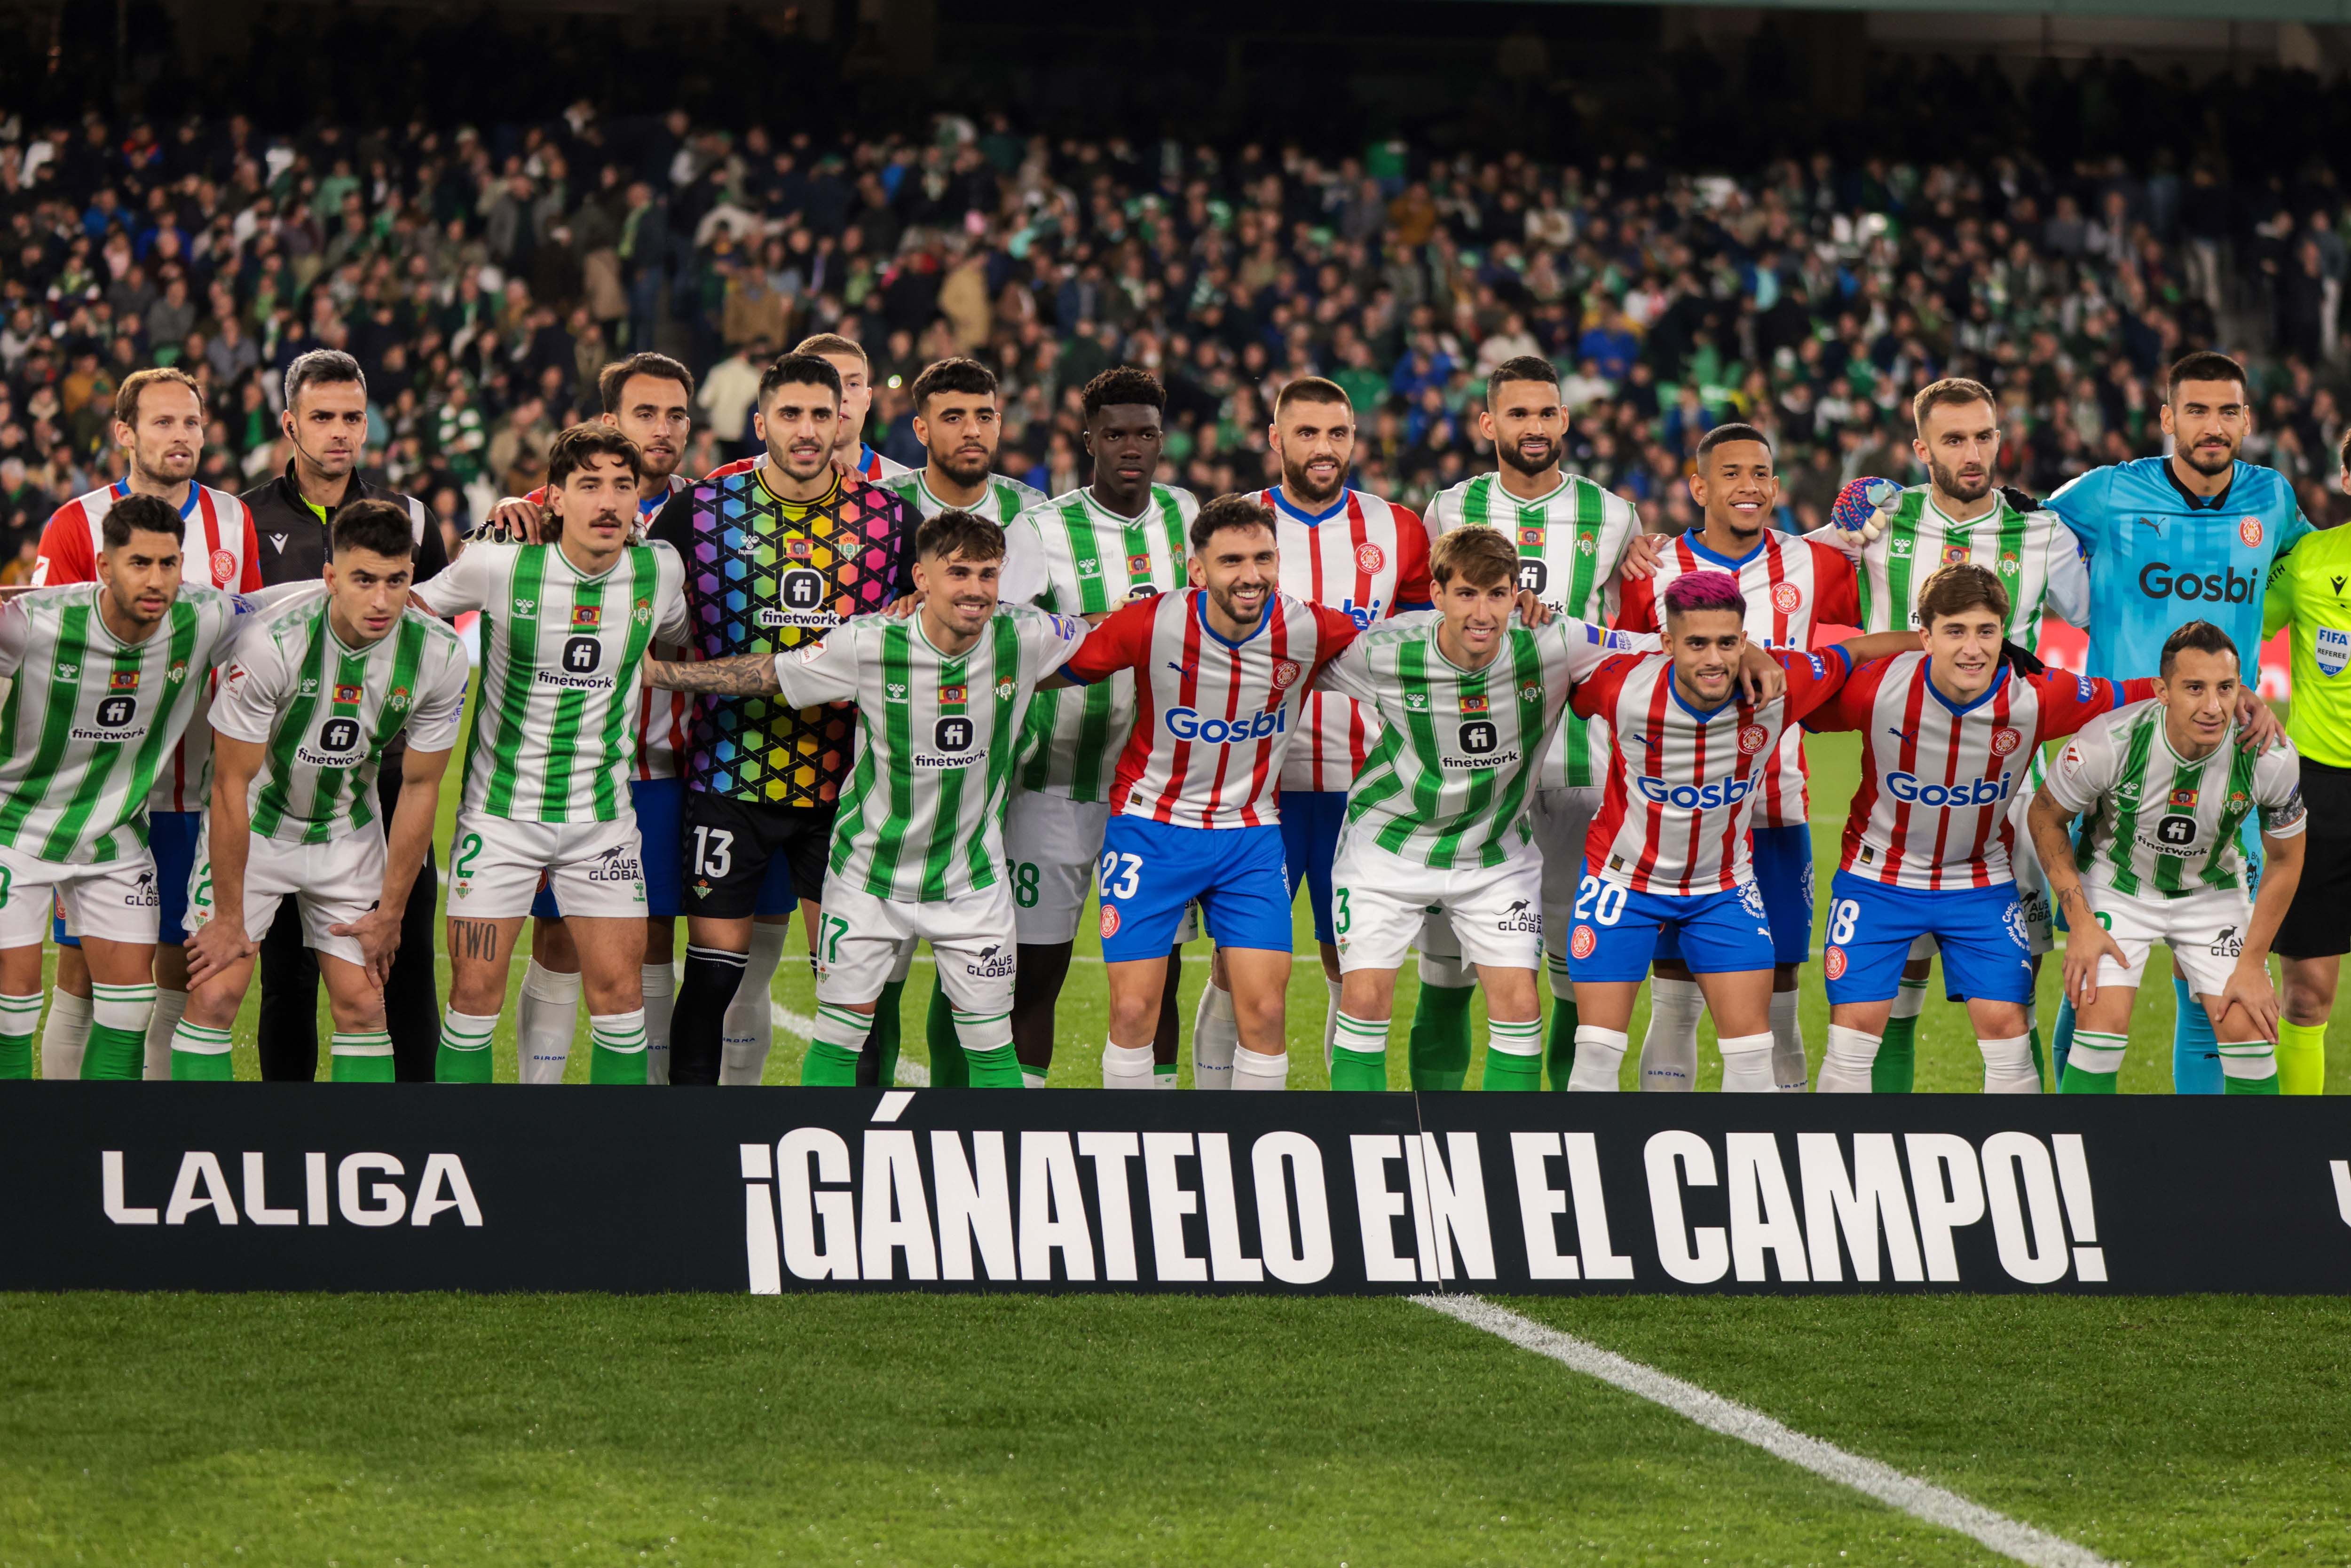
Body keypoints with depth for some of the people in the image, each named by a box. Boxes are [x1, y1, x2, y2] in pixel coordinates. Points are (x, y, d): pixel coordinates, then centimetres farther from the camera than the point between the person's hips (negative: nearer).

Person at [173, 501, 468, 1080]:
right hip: (253, 826, -3)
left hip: (349, 833, 3)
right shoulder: (271, 643, -30)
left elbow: (420, 786, -4)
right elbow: (232, 783, -21)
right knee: (214, 997, -11)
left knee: (362, 1005, -2)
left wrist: (390, 913, 0)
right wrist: (228, 918, -16)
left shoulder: (440, 656, -18)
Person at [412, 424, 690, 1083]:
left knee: (618, 986, -3)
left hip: (603, 817, 2)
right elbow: (406, 613, 4)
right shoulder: (499, 565, -13)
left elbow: (678, 643, 18)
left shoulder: (659, 571, -4)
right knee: (475, 990, -3)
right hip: (501, 805, -2)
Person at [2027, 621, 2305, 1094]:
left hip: (2212, 890, 2)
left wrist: (2252, 963, -7)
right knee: (2103, 1018, -18)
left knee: (2246, 1027, -10)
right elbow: (2047, 816, -10)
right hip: (2116, 884, -2)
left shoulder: (2271, 758, -25)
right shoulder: (2107, 742, -31)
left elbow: (2285, 860, -7)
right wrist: (2080, 923, -14)